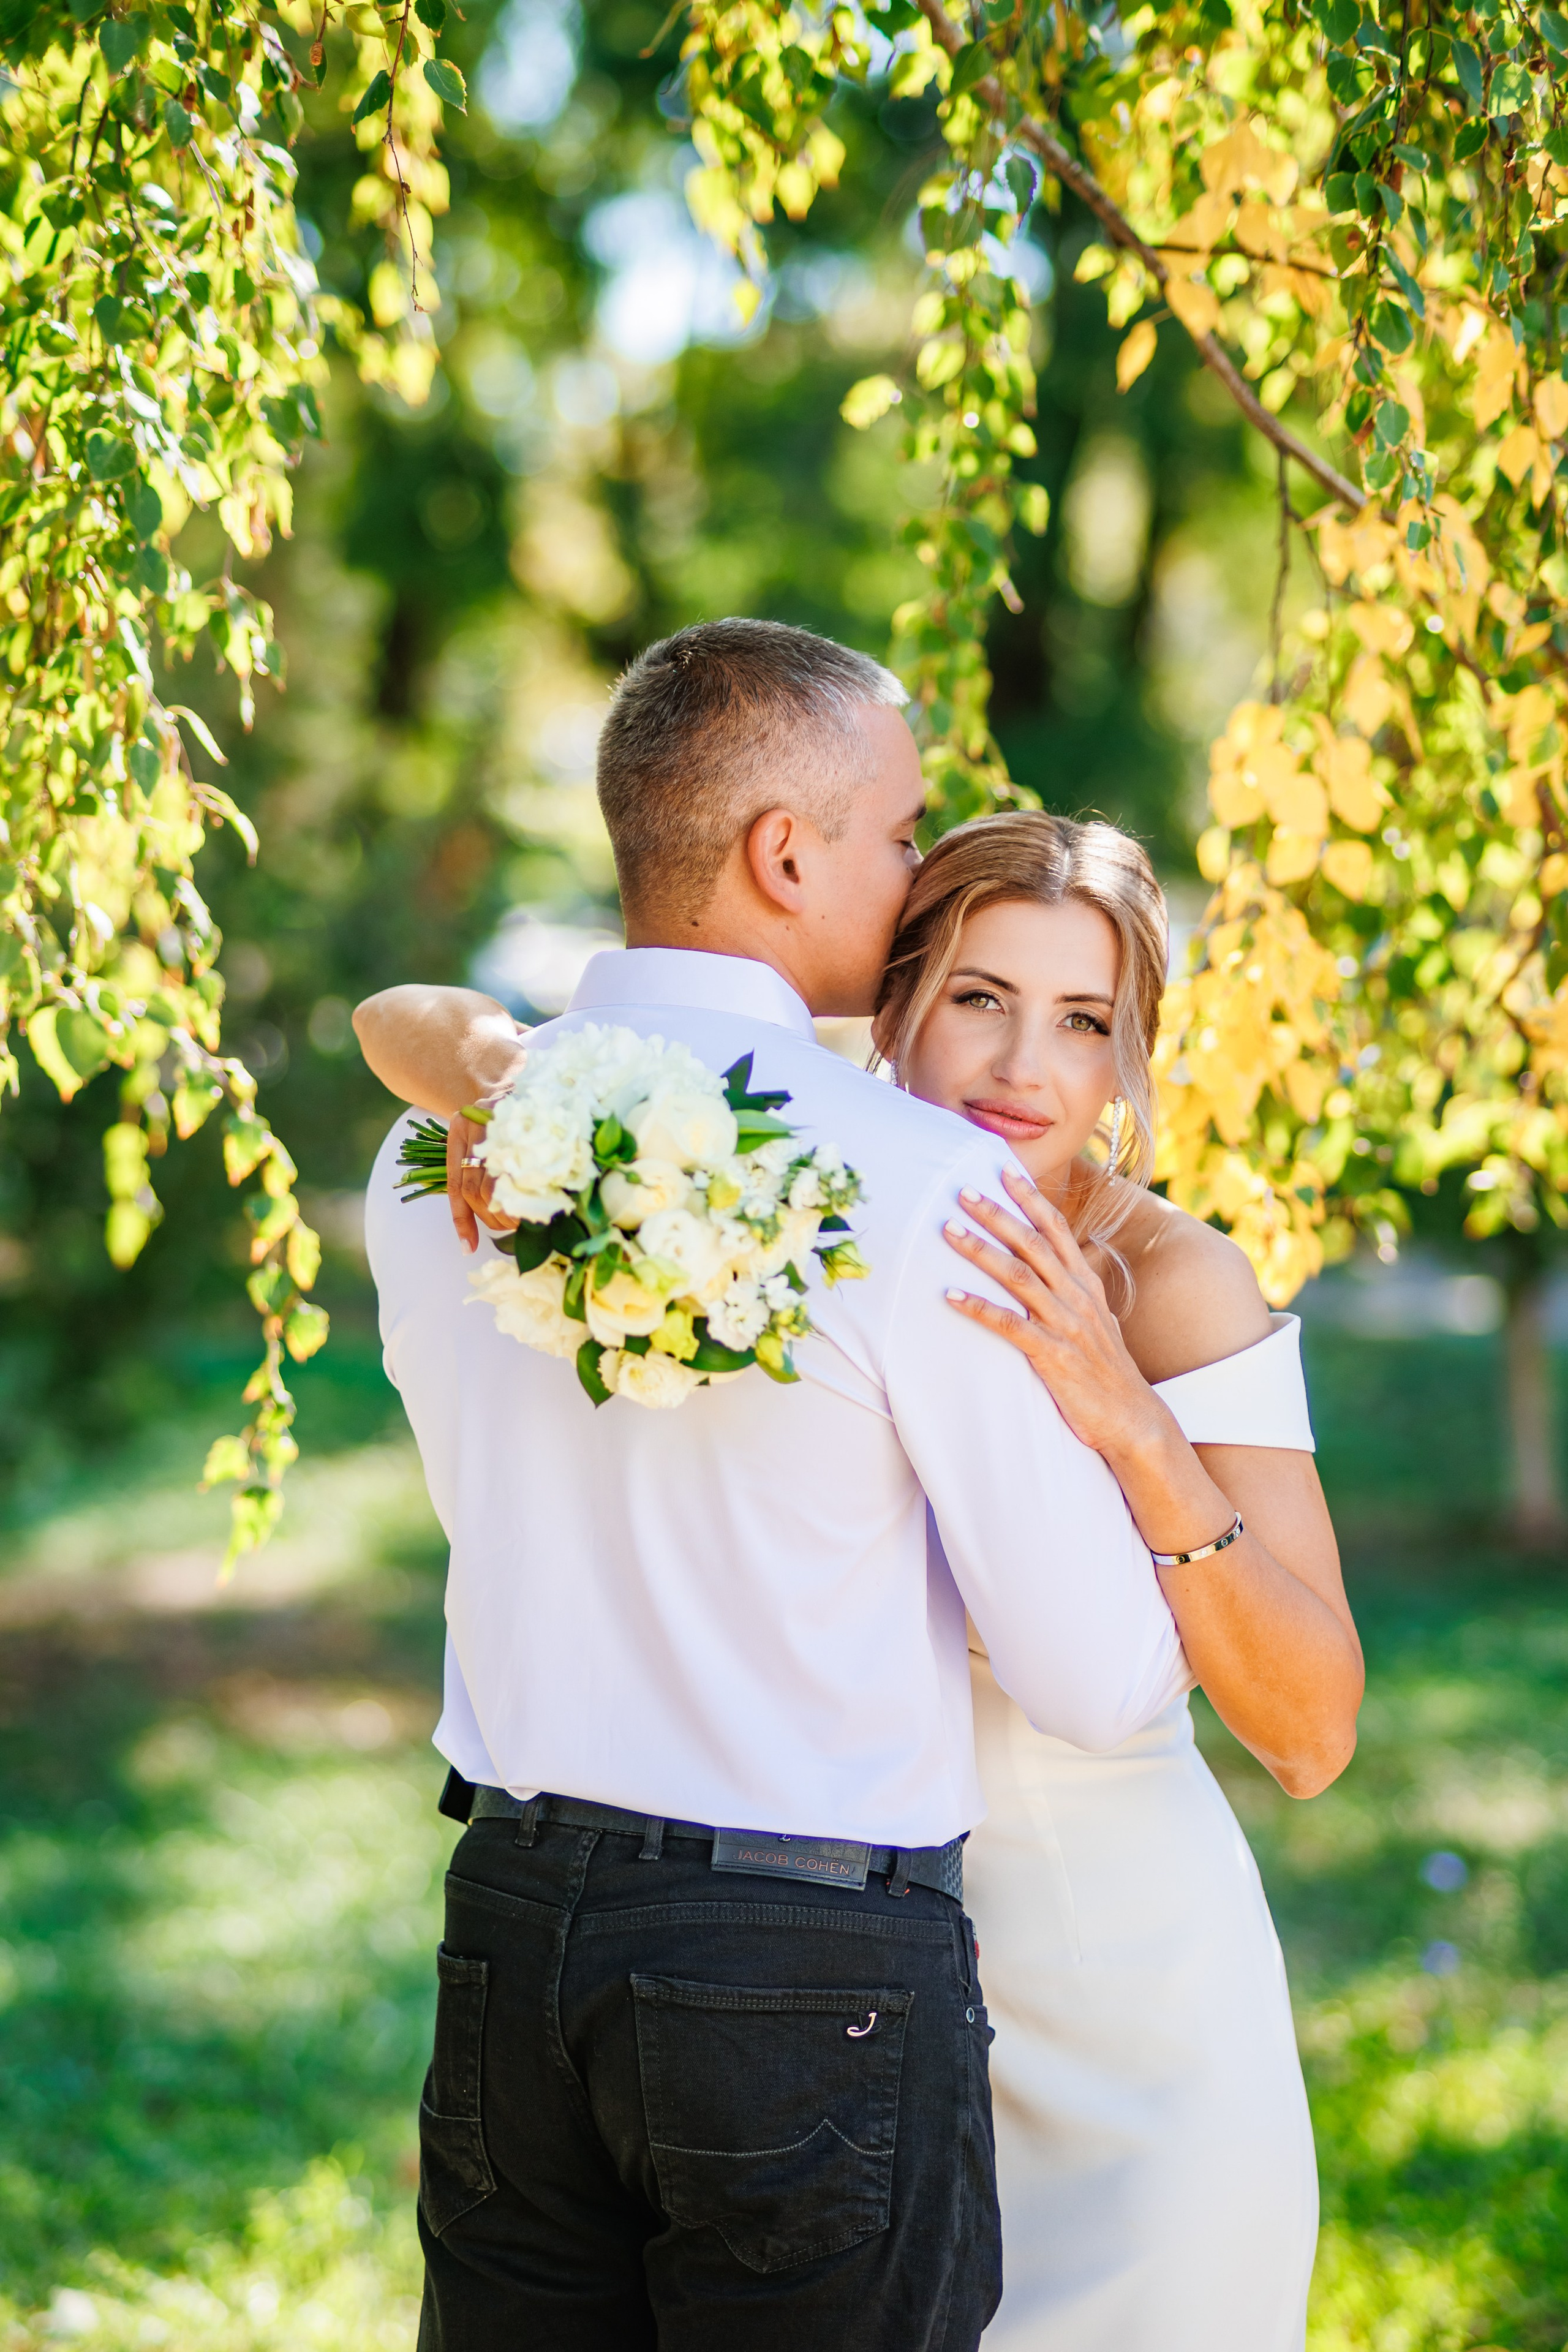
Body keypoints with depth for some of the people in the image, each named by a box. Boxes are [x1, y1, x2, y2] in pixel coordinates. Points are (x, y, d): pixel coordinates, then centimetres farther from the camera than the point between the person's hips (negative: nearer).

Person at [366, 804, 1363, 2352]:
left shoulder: (1174, 1279, -17)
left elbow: (1310, 1734, -23)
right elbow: (411, 1019, -4)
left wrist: (1131, 1424, -35)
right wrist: (500, 1082, -27)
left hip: (1124, 1992, -3)